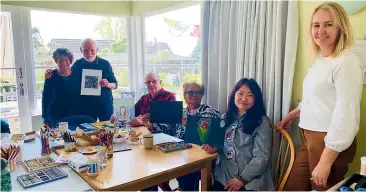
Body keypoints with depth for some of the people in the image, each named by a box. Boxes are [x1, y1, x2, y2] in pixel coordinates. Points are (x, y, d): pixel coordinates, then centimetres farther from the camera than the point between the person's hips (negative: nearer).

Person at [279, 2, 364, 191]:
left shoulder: (346, 62, -17)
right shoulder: (320, 60, 11)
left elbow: (346, 115, -22)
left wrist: (326, 161, -22)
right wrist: (292, 114, 33)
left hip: (331, 143, -8)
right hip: (311, 138, 9)